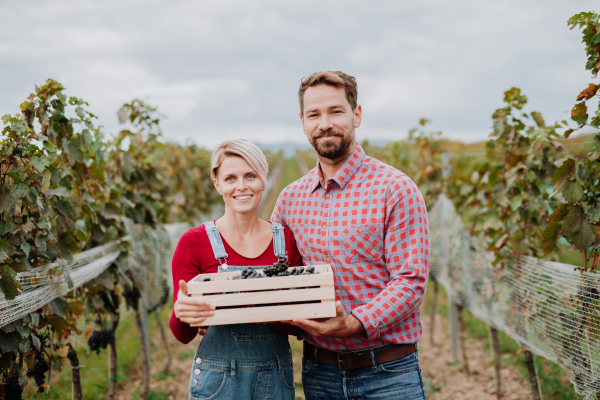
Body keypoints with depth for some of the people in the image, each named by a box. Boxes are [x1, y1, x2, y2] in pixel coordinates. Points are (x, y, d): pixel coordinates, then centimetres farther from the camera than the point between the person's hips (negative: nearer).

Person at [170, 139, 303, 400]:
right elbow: (183, 335, -3)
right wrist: (181, 313, -24)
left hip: (277, 377, 2)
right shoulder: (194, 242, -5)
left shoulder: (287, 239, 2)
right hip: (219, 378, -2)